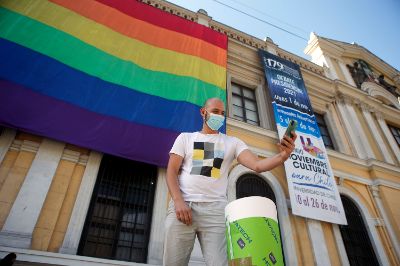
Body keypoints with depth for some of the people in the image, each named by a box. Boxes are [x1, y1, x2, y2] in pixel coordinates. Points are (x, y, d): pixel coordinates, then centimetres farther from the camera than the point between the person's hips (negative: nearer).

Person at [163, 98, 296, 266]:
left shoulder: (233, 142, 13)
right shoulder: (185, 138, 14)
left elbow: (257, 165, -1)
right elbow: (172, 171, 5)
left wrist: (283, 156, -21)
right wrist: (178, 201, -11)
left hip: (216, 209, 0)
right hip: (182, 206, 0)